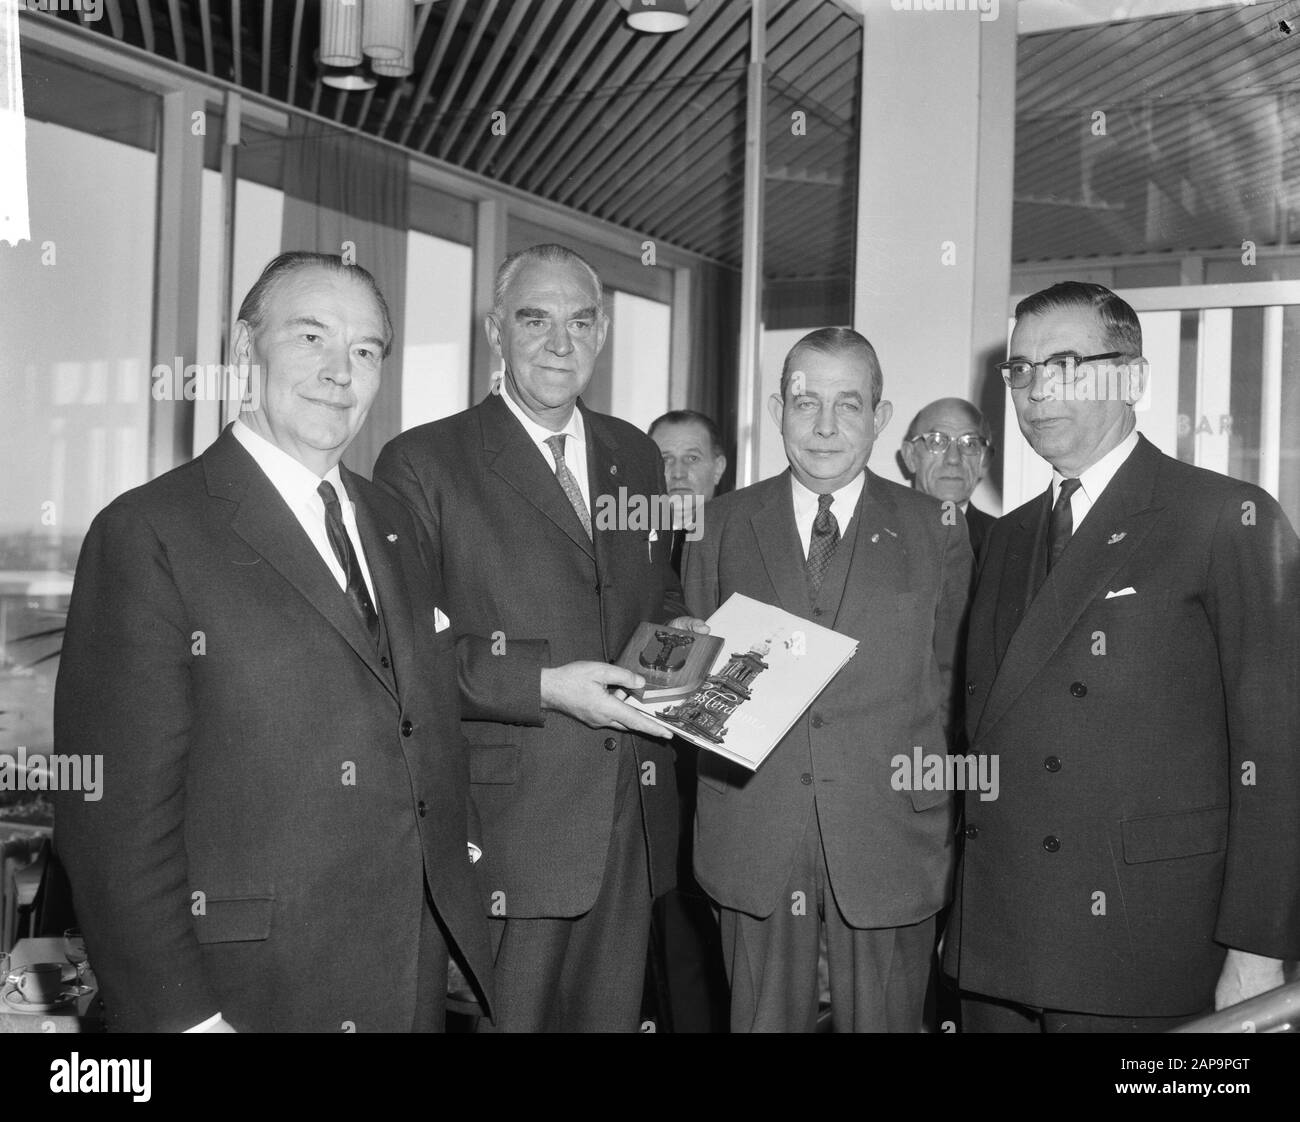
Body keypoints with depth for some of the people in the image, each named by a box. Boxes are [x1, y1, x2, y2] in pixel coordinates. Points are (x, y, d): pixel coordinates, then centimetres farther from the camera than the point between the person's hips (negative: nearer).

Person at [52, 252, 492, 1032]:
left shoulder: (398, 527, 10)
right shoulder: (149, 535, -11)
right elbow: (115, 810, -15)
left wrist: (462, 912, 6)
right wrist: (179, 1012, -17)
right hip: (251, 989, -6)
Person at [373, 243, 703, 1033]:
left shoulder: (637, 457, 13)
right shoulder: (423, 463, -5)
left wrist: (676, 636, 1)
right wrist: (543, 682, -20)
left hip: (631, 828, 5)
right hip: (505, 831, -5)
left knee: (612, 1017, 16)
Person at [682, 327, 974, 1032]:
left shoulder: (937, 533, 4)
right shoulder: (721, 525, 7)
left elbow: (948, 680, 5)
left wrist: (936, 800, -2)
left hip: (889, 839, -1)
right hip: (752, 838, 1)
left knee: (881, 1021, 10)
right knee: (762, 1021, 11)